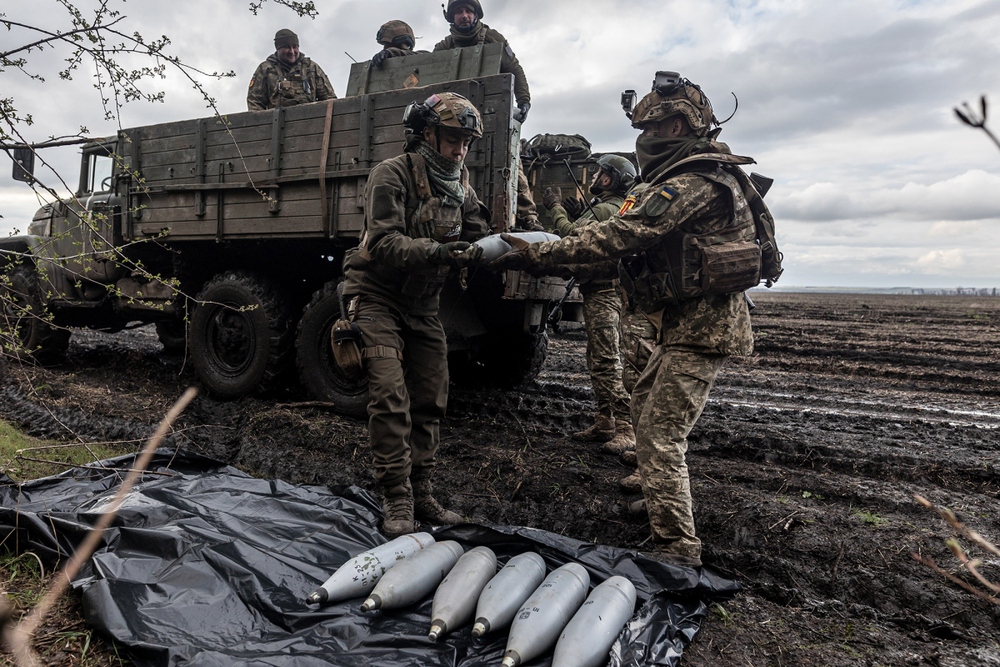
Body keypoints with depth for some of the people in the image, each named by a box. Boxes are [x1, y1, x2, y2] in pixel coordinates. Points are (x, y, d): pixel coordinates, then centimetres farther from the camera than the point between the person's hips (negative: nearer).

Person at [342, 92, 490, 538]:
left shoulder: (460, 186, 7)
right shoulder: (392, 175, -14)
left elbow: (478, 240, 3)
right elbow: (383, 243, -24)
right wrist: (436, 252, -38)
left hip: (422, 305, 7)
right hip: (378, 298, -6)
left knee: (430, 402, 6)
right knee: (391, 398, -14)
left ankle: (420, 493, 19)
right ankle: (396, 501, -2)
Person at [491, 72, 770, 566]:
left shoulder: (696, 182, -17)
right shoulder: (696, 177, 18)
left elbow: (621, 235, -25)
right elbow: (638, 237, 15)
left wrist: (540, 256, -23)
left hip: (701, 327, -11)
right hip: (688, 322, 11)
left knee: (661, 435, -9)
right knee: (643, 406, 22)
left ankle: (678, 547, 0)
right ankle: (662, 502, 39)